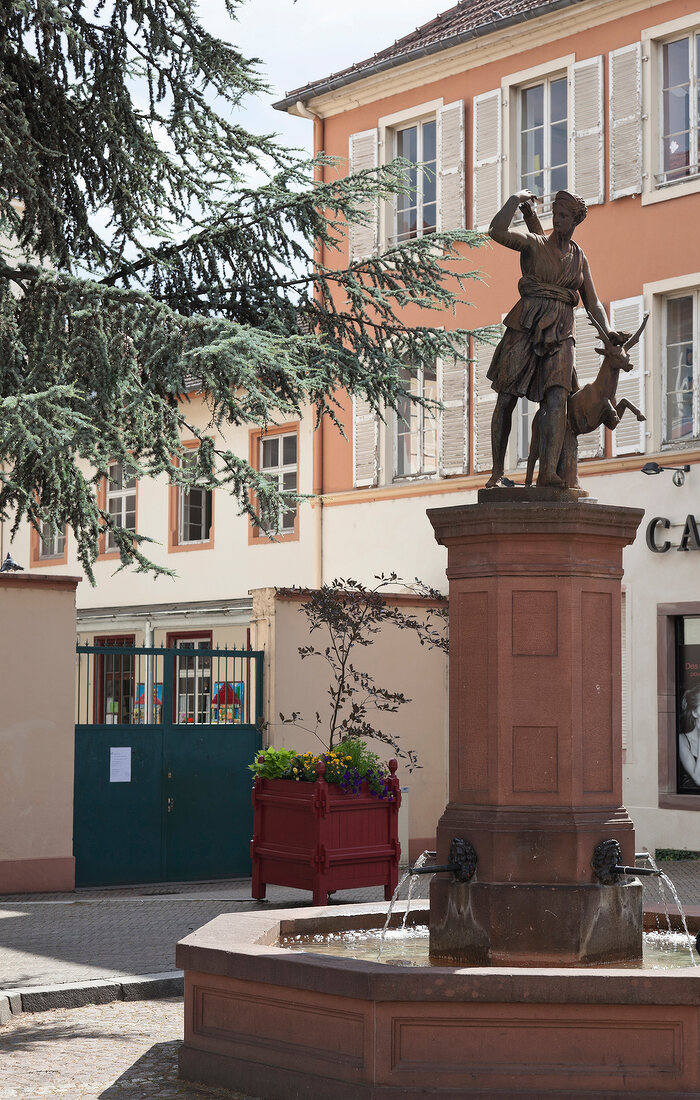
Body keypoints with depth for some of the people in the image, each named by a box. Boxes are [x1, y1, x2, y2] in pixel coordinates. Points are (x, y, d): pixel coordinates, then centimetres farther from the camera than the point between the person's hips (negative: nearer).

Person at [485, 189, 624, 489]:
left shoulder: (579, 258, 18)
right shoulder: (534, 243, 6)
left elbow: (592, 302, 17)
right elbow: (497, 231, -13)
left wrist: (608, 331, 1)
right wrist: (517, 199, -4)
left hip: (559, 333, 2)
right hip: (525, 326, -2)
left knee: (556, 398, -18)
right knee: (506, 399, -3)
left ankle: (548, 471, -29)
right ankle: (497, 470, 8)